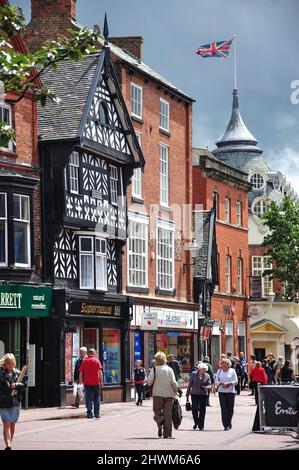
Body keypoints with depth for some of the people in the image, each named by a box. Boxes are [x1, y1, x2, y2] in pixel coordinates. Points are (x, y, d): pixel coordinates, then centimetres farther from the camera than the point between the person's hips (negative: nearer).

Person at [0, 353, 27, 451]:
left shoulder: (18, 373, 6)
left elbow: (24, 385, 2)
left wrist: (16, 385, -14)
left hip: (15, 402, 3)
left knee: (12, 424, 13)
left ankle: (9, 443, 28)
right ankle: (8, 445, -19)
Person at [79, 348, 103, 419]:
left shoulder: (84, 361, 4)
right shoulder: (96, 361, -1)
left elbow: (80, 373, 3)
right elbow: (100, 372, -9)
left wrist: (81, 382, 11)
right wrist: (101, 381, -3)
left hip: (87, 383, 1)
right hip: (96, 383, -1)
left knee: (89, 399, 3)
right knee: (96, 398, 10)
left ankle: (90, 413, -2)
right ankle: (97, 413, 10)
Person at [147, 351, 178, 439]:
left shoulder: (154, 369, -2)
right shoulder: (169, 369, 3)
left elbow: (149, 381, -9)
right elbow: (173, 382, -3)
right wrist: (176, 391, 7)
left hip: (158, 393, -2)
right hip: (169, 394, 2)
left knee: (157, 411, 8)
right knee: (168, 413, 6)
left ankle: (160, 424, -23)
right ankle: (167, 434, 2)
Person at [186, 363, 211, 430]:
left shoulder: (207, 376, 3)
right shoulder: (193, 374, 1)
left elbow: (210, 385, 7)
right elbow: (190, 384, 5)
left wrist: (207, 387, -18)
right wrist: (187, 394, 6)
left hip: (203, 395, 1)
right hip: (194, 394, -1)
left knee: (202, 410, 1)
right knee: (194, 409, -9)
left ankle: (201, 426, 11)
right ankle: (196, 422, 16)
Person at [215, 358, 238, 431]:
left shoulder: (232, 371, 3)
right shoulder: (219, 371, 10)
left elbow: (236, 381, -1)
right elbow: (216, 381, 9)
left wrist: (228, 383, -15)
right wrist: (220, 383, -12)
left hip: (230, 391, -1)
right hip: (221, 391, 1)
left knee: (230, 408, 0)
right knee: (224, 408, -6)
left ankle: (228, 424, 10)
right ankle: (226, 425, -5)